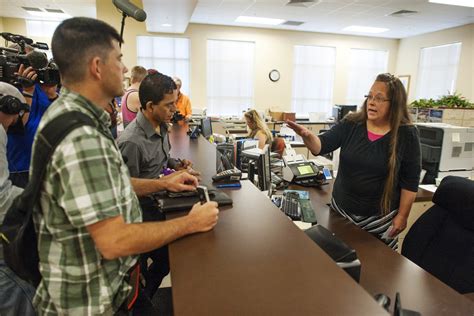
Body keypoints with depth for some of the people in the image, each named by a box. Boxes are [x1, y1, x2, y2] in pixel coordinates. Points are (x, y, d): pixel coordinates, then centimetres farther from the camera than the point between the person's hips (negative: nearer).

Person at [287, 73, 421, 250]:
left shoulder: (406, 134, -9)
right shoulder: (351, 124, -5)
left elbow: (410, 180, -5)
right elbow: (321, 146, -12)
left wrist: (402, 216, -5)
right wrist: (307, 135, -34)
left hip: (380, 216, -2)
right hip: (341, 207, 3)